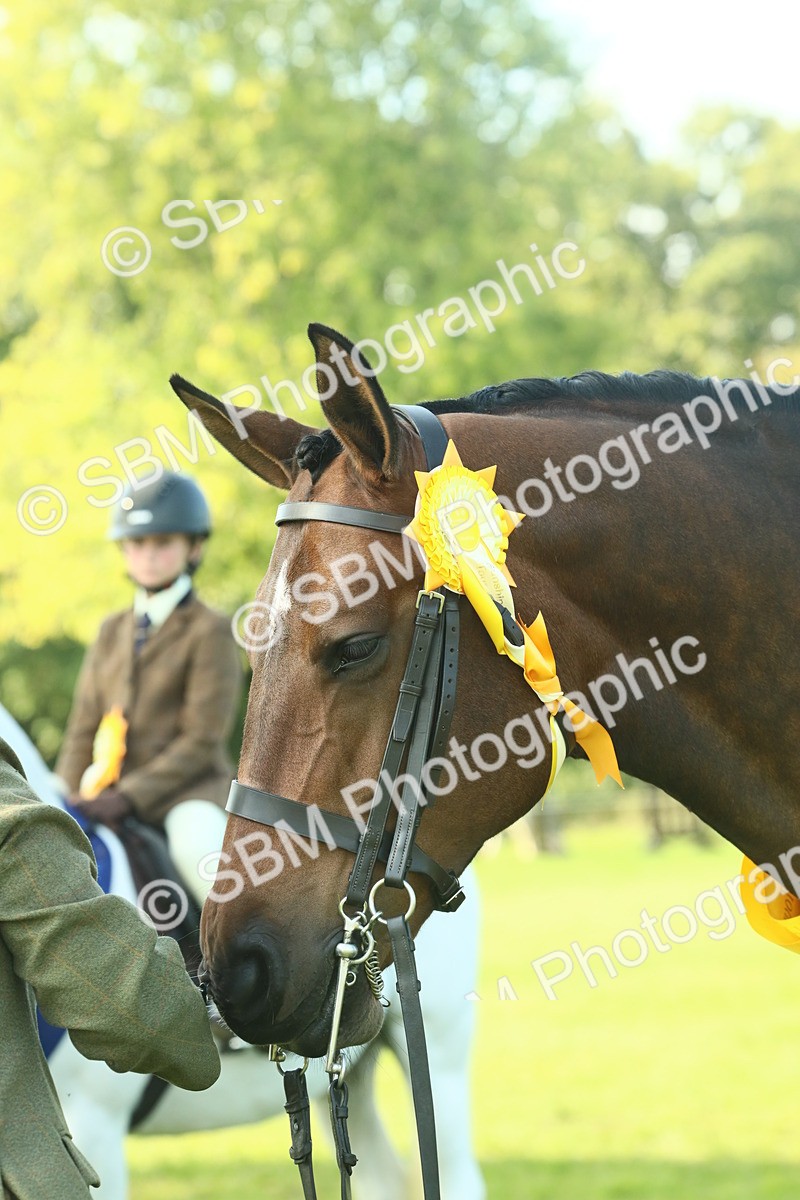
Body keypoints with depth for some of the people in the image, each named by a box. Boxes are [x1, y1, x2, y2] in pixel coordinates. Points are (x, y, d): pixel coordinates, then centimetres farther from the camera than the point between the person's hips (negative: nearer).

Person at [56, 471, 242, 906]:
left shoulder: (210, 632, -4)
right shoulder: (112, 632, 16)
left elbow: (201, 740, -11)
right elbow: (84, 728, 13)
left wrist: (129, 797, -19)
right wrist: (69, 799, -3)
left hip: (191, 791, -7)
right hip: (114, 795, 7)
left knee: (196, 846, -36)